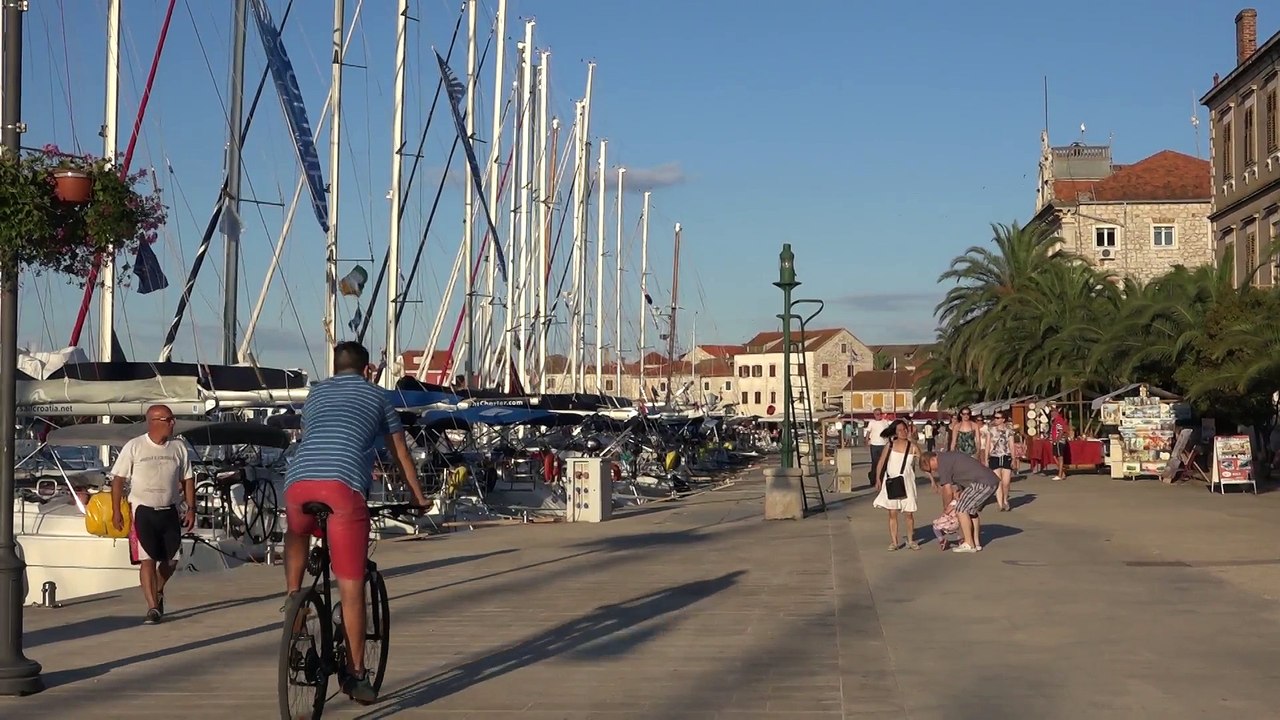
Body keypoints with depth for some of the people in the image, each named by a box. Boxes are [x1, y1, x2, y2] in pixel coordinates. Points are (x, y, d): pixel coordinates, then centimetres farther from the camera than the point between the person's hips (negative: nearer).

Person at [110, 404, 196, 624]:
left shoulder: (179, 447, 4)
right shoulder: (133, 447, -6)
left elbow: (187, 479, 11)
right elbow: (118, 478, -2)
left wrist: (191, 509, 6)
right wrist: (116, 511, -6)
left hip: (170, 511, 4)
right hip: (144, 510, -4)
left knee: (171, 560, 8)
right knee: (147, 559, -9)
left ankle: (158, 592, 36)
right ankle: (153, 607, -5)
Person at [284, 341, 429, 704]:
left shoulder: (316, 392, 30)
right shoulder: (378, 396, 24)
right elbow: (400, 453, 30)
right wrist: (418, 496, 43)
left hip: (299, 480, 3)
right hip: (344, 484, -3)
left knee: (297, 535, 38)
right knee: (351, 586, 2)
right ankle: (356, 674, 6)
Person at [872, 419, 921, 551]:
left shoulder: (912, 446, -1)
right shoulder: (890, 445, 0)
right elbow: (881, 463, 6)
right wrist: (878, 479, 3)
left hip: (906, 483, 0)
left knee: (909, 513, 1)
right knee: (892, 513, 2)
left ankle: (911, 540, 18)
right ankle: (894, 542, 8)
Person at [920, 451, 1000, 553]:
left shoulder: (943, 462, -6)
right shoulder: (949, 457, 23)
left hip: (983, 483, -10)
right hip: (993, 480, 10)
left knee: (961, 509, -5)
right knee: (972, 510, 19)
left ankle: (969, 544, -3)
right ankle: (976, 542, 19)